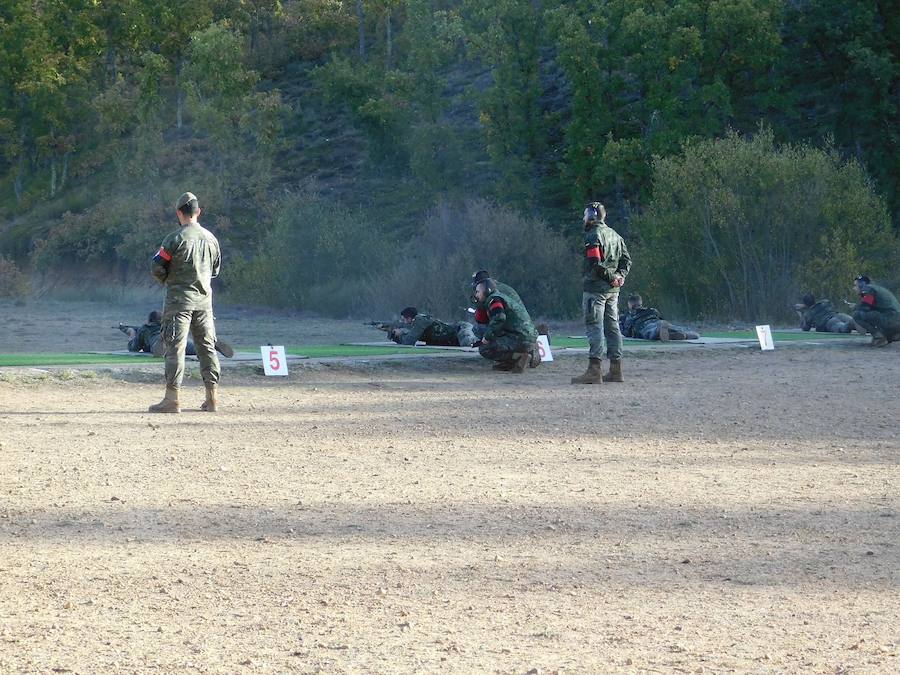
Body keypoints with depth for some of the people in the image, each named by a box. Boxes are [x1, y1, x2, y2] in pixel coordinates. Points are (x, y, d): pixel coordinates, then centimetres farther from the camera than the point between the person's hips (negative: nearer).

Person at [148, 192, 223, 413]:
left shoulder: (175, 239, -13)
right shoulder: (210, 238, 5)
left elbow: (157, 268, -9)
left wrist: (168, 280, 9)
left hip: (179, 299, -5)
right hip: (204, 299, 5)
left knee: (175, 347, -4)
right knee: (207, 347, 10)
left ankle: (172, 399, -7)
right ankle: (212, 398, 11)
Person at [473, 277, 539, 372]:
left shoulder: (494, 299, -5)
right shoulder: (503, 296, 26)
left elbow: (499, 319, -21)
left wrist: (487, 337, -14)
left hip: (520, 339, -10)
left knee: (484, 349, -11)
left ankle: (519, 357, -16)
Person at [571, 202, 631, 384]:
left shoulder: (594, 234, -11)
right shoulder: (615, 235, 17)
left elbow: (595, 262, -21)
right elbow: (627, 259, 17)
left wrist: (611, 277, -12)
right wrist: (619, 276, 5)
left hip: (595, 287, -9)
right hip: (613, 289, 9)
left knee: (594, 327, -9)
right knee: (612, 327, 11)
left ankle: (594, 370, -14)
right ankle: (616, 370, 13)